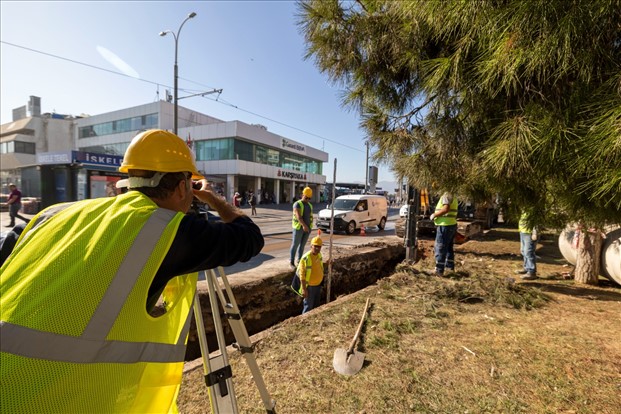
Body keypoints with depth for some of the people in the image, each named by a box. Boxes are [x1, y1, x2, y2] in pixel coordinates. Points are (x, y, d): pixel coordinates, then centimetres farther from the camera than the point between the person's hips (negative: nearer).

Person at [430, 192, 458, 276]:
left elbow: (446, 208, -27)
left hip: (445, 226, -10)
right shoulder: (453, 197, 17)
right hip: (452, 225, 10)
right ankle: (450, 267, 32)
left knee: (440, 249, -3)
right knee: (449, 248, 21)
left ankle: (439, 271, 1)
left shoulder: (446, 195, -14)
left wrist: (434, 215, -17)